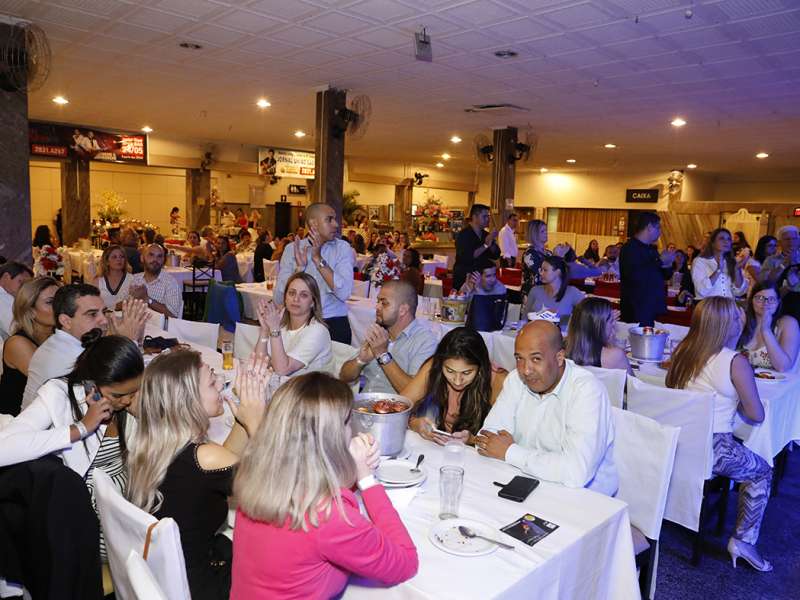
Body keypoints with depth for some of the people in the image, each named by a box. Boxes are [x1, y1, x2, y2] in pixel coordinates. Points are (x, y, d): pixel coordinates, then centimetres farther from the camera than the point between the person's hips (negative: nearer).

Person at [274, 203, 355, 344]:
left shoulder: (343, 248, -1)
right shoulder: (292, 249, 2)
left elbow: (344, 293, -15)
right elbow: (279, 299, -5)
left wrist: (318, 259, -15)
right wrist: (299, 267, -16)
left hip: (334, 324, -1)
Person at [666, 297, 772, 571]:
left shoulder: (682, 351, 2)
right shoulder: (736, 362, -15)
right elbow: (756, 415, -7)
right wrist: (737, 402, 10)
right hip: (711, 450, -6)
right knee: (762, 472, 23)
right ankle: (743, 540, 17)